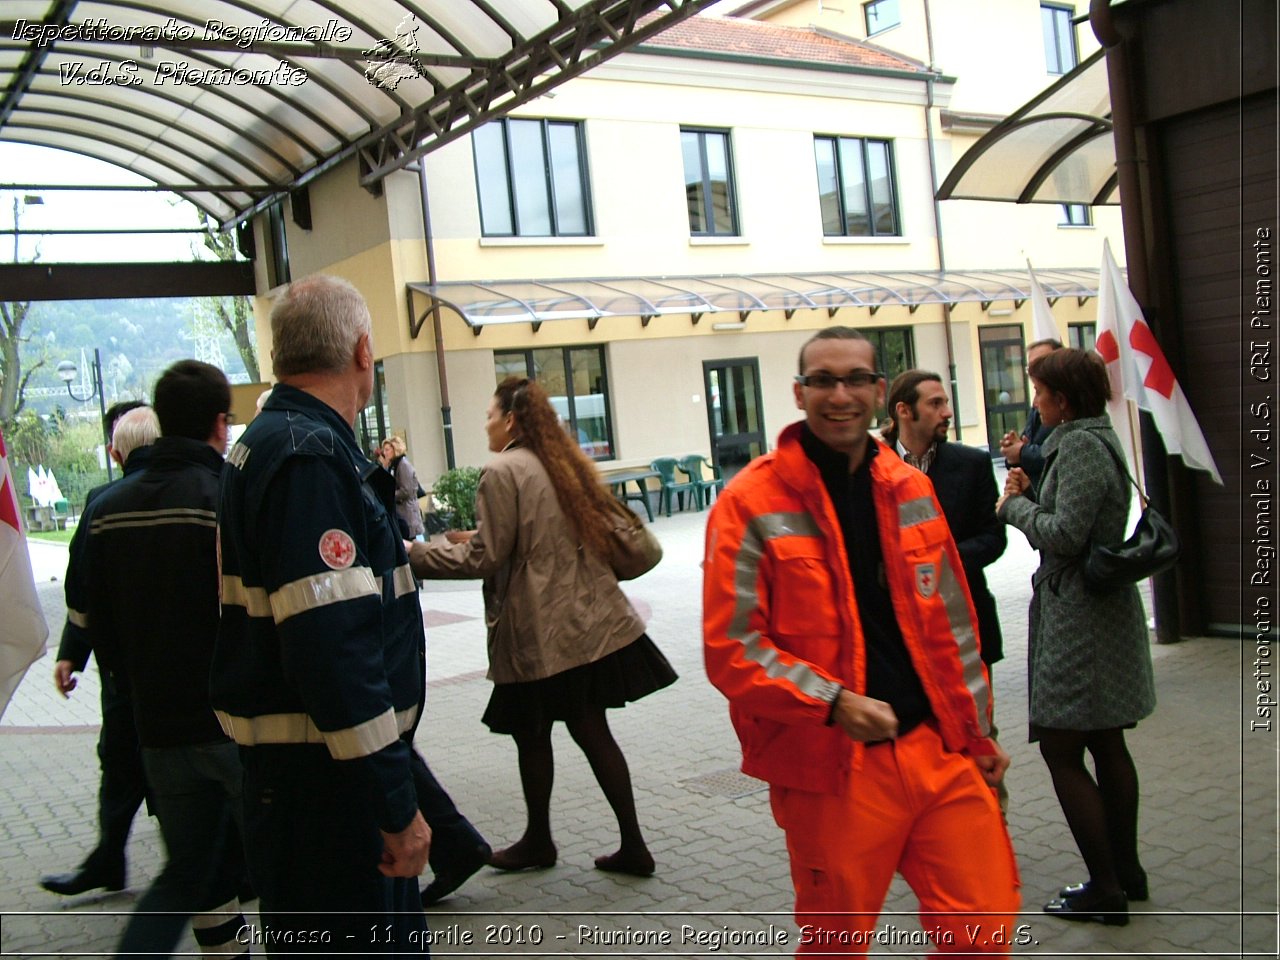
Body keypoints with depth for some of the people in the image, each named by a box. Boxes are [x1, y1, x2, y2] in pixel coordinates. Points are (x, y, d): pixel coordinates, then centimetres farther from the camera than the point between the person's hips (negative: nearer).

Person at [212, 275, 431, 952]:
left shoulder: (268, 443, 14)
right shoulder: (312, 457, -20)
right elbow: (334, 646, -27)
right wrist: (395, 805, -23)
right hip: (325, 783, -10)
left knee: (392, 933, 21)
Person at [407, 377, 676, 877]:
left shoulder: (501, 472, -12)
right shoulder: (564, 464, 13)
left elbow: (484, 557, -13)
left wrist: (415, 553, -3)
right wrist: (477, 539, 27)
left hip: (539, 633, -7)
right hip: (590, 624, 7)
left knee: (532, 734, 10)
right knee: (592, 731, 10)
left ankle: (538, 841, 25)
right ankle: (632, 845, 13)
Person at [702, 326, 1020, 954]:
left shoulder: (910, 490, 9)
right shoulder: (753, 503, -9)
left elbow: (950, 623, 16)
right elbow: (729, 646, -12)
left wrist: (977, 733, 18)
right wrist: (834, 702, -21)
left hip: (939, 750, 5)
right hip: (830, 766, -4)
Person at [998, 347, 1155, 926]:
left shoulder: (1080, 446, -18)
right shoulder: (1098, 439, 13)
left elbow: (1065, 536, -24)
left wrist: (1015, 506, -9)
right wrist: (1032, 495, 5)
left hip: (1079, 615, -10)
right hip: (1108, 609, 10)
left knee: (1061, 749, -3)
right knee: (1106, 745, 17)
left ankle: (1105, 889, 5)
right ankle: (1126, 872, 28)